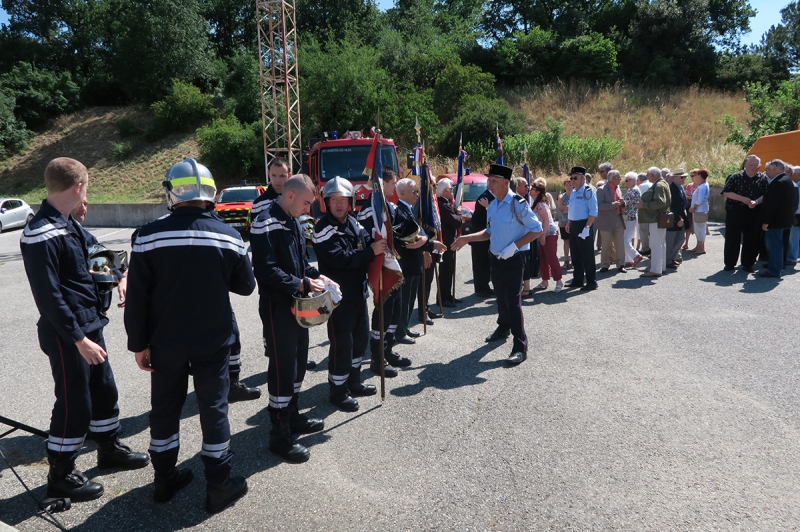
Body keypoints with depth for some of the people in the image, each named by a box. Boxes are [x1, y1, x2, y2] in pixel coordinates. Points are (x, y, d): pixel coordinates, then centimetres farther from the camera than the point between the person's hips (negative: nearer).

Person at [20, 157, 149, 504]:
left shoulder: (69, 225, 7)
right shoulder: (42, 235, -22)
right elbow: (49, 297, -23)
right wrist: (78, 339, -22)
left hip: (89, 326, 9)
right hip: (67, 336, -9)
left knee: (104, 389, 19)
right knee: (74, 403, 3)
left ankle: (109, 448, 38)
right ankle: (60, 475, 21)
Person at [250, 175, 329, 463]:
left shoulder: (293, 223, 12)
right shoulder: (266, 224, -17)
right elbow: (266, 270, -23)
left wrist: (315, 276, 4)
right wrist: (301, 284, -21)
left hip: (297, 303, 9)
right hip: (277, 305, -9)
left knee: (298, 361, 18)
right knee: (283, 367, -3)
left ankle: (292, 415, 35)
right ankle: (279, 435, 8)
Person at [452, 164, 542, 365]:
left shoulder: (518, 204, -17)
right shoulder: (492, 205, 6)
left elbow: (537, 230, -15)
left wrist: (514, 245, -22)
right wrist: (467, 238, 5)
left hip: (513, 260, -7)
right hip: (496, 258, 7)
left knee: (513, 301, -8)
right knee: (501, 297, 20)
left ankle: (520, 347, -2)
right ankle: (503, 328, 42)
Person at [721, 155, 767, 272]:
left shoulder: (763, 179, 5)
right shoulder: (735, 177, -1)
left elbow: (765, 195, 0)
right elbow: (726, 192, -6)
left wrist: (756, 202, -20)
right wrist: (742, 199, -16)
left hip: (754, 213, 2)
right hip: (735, 211, -2)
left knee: (751, 238, 5)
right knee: (732, 238, 4)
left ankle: (748, 263, 16)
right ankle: (729, 263, 13)